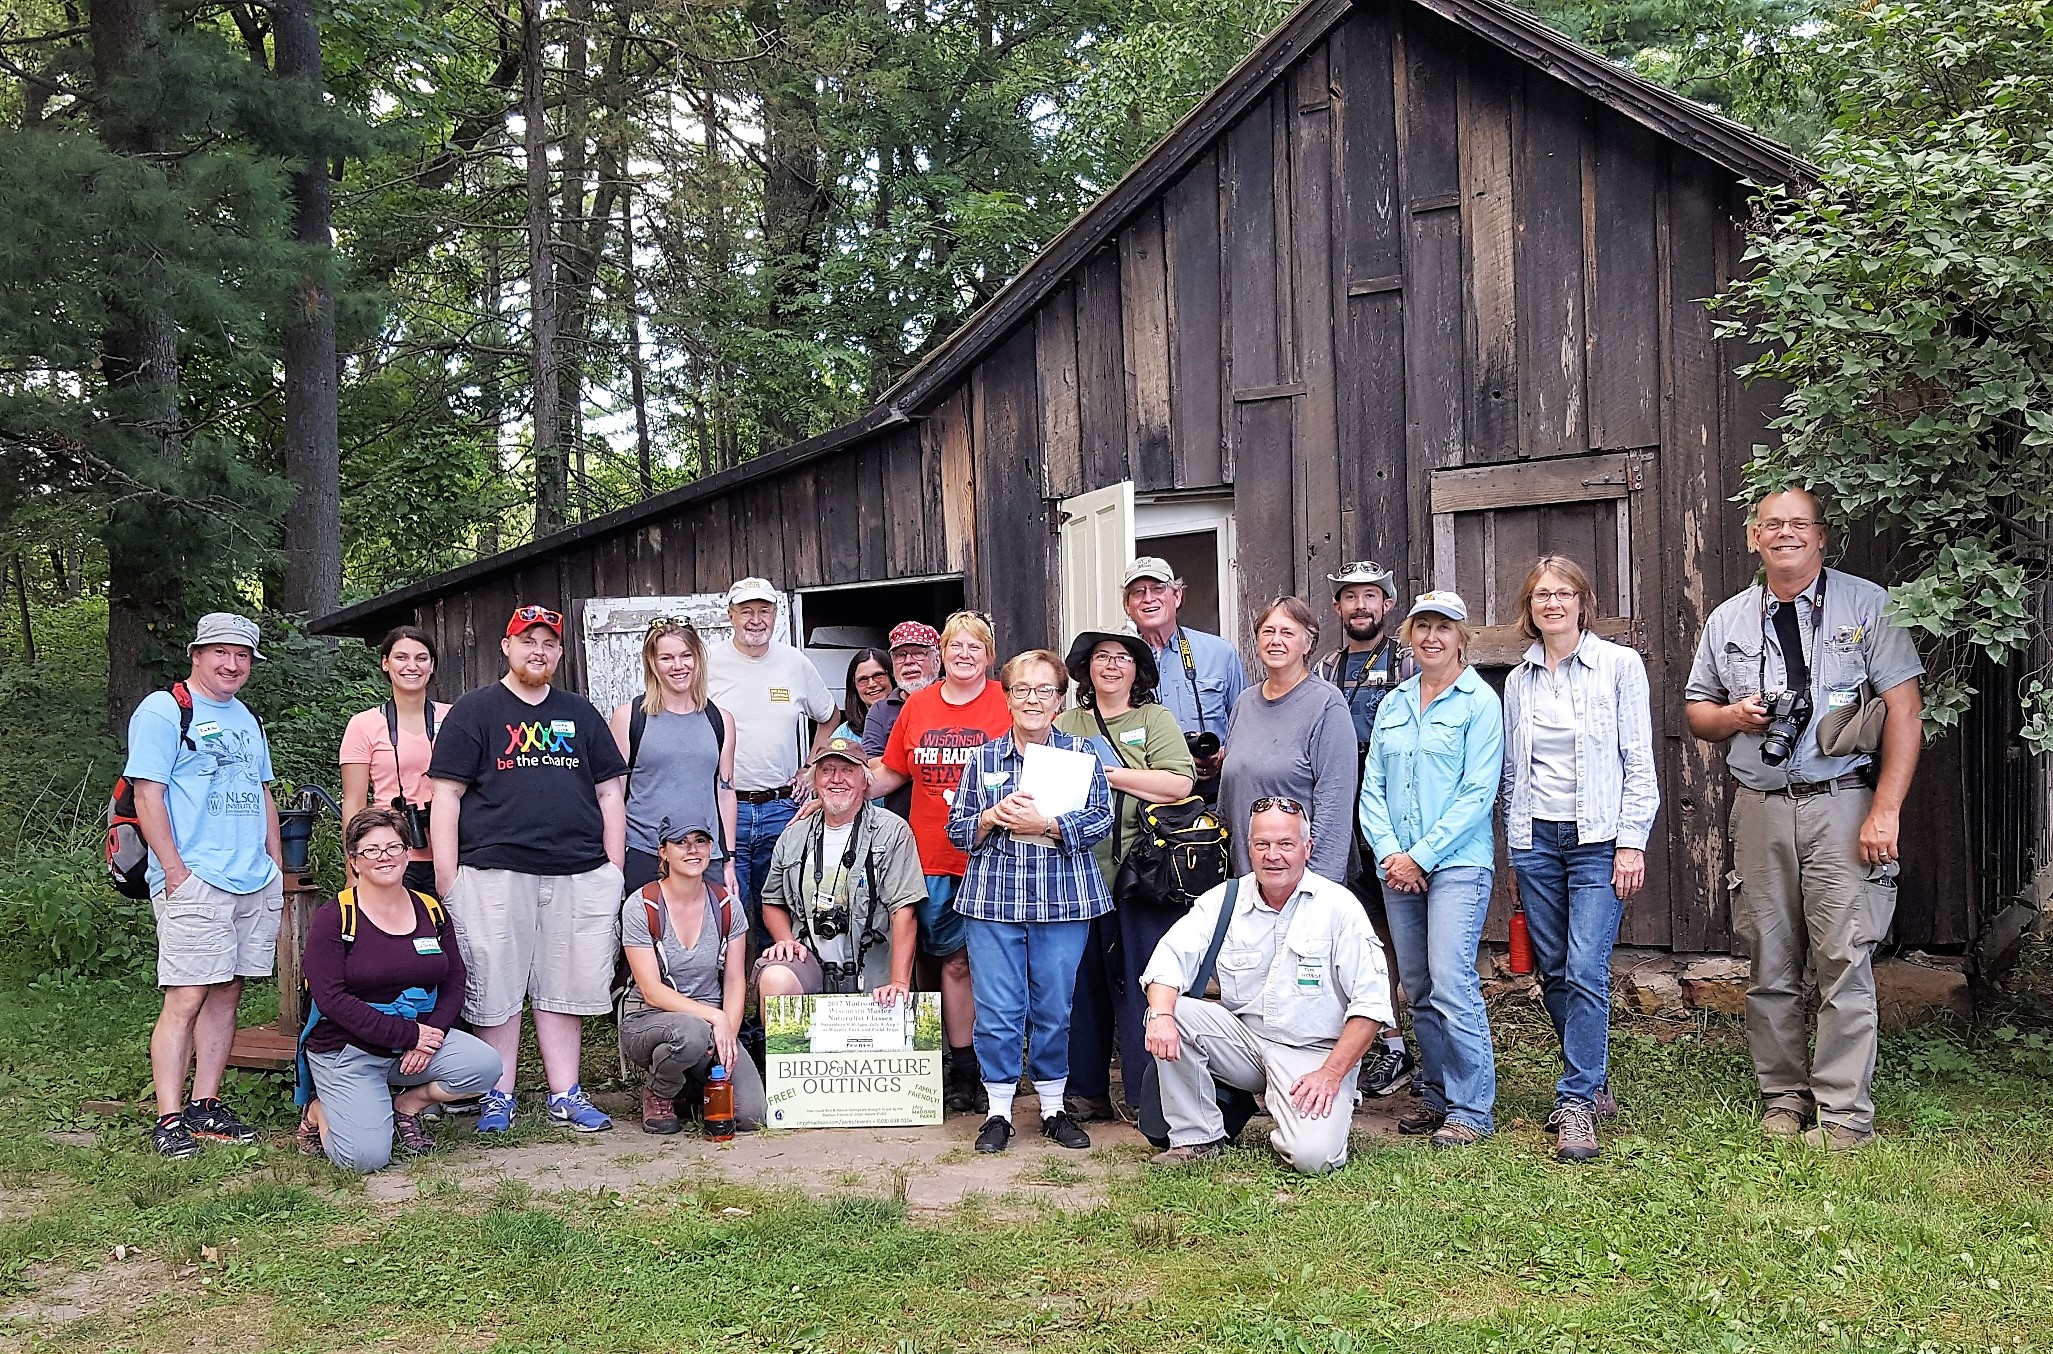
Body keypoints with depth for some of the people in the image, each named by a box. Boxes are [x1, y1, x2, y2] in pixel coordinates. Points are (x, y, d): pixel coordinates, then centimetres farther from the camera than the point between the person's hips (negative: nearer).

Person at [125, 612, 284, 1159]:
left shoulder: (247, 720, 20)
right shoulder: (163, 710, -3)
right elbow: (147, 794, -9)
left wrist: (276, 864, 16)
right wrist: (175, 870, -15)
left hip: (256, 883, 7)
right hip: (193, 882, -7)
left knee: (226, 992, 7)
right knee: (186, 996, -10)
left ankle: (206, 1105, 13)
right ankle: (169, 1120, -6)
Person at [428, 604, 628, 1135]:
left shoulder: (580, 714, 17)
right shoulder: (474, 711, 5)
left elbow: (609, 794, 17)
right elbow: (446, 797, 0)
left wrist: (613, 872, 8)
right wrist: (447, 881, -7)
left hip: (579, 876, 3)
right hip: (494, 873, -3)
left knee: (564, 988, 7)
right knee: (495, 989, 0)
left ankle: (565, 1094, 16)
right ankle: (498, 1096, 13)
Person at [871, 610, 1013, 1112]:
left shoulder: (1008, 703, -1)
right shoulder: (917, 706, 9)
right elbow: (891, 772, 16)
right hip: (933, 857, 3)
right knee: (955, 960, 7)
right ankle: (963, 1073, 15)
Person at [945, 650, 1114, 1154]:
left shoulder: (1080, 753, 5)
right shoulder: (984, 759, 9)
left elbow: (1101, 818, -5)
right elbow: (957, 828, 9)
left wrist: (1046, 824, -17)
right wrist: (992, 817, -11)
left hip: (1063, 899, -1)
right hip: (992, 898, 1)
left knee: (1056, 1008, 6)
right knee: (997, 1009, 1)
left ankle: (1054, 1107, 21)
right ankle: (998, 1111, 13)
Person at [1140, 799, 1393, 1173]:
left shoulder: (1338, 906, -7)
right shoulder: (1223, 899, 2)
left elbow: (1371, 1002, -9)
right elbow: (1170, 958, -6)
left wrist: (1331, 1073, -16)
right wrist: (1161, 1015, -28)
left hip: (1314, 1052, -3)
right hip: (1242, 1039, 3)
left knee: (1313, 1156, -26)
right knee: (1173, 1015, -22)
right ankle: (1199, 1137, -6)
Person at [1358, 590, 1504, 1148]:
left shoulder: (1479, 701, -2)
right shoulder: (1393, 704, 14)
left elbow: (1477, 793, -9)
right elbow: (1372, 786, 11)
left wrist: (1421, 855, -12)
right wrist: (1388, 852, -4)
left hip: (1457, 863, -6)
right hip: (1398, 867, 6)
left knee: (1451, 983, -13)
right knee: (1418, 989, 9)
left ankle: (1471, 1109, -3)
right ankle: (1437, 1097, 20)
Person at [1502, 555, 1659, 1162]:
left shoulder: (1620, 665, 0)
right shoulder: (1518, 680, 11)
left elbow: (1639, 762, -3)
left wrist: (1632, 842, -9)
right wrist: (1514, 849, 13)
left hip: (1598, 839, -4)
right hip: (1536, 839, 4)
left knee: (1585, 971, -12)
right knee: (1553, 972, 7)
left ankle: (1576, 1105, -7)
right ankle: (1593, 1083, 23)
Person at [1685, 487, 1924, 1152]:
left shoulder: (1868, 605, 1)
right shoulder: (1728, 621, 12)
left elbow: (1905, 708, -4)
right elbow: (1697, 710, 21)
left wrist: (1885, 810, -11)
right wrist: (1731, 716, -4)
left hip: (1843, 803, -3)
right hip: (1759, 808, 4)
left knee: (1844, 961, -5)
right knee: (1770, 965, 7)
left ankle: (1844, 1114, 2)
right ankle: (1783, 1096, 19)